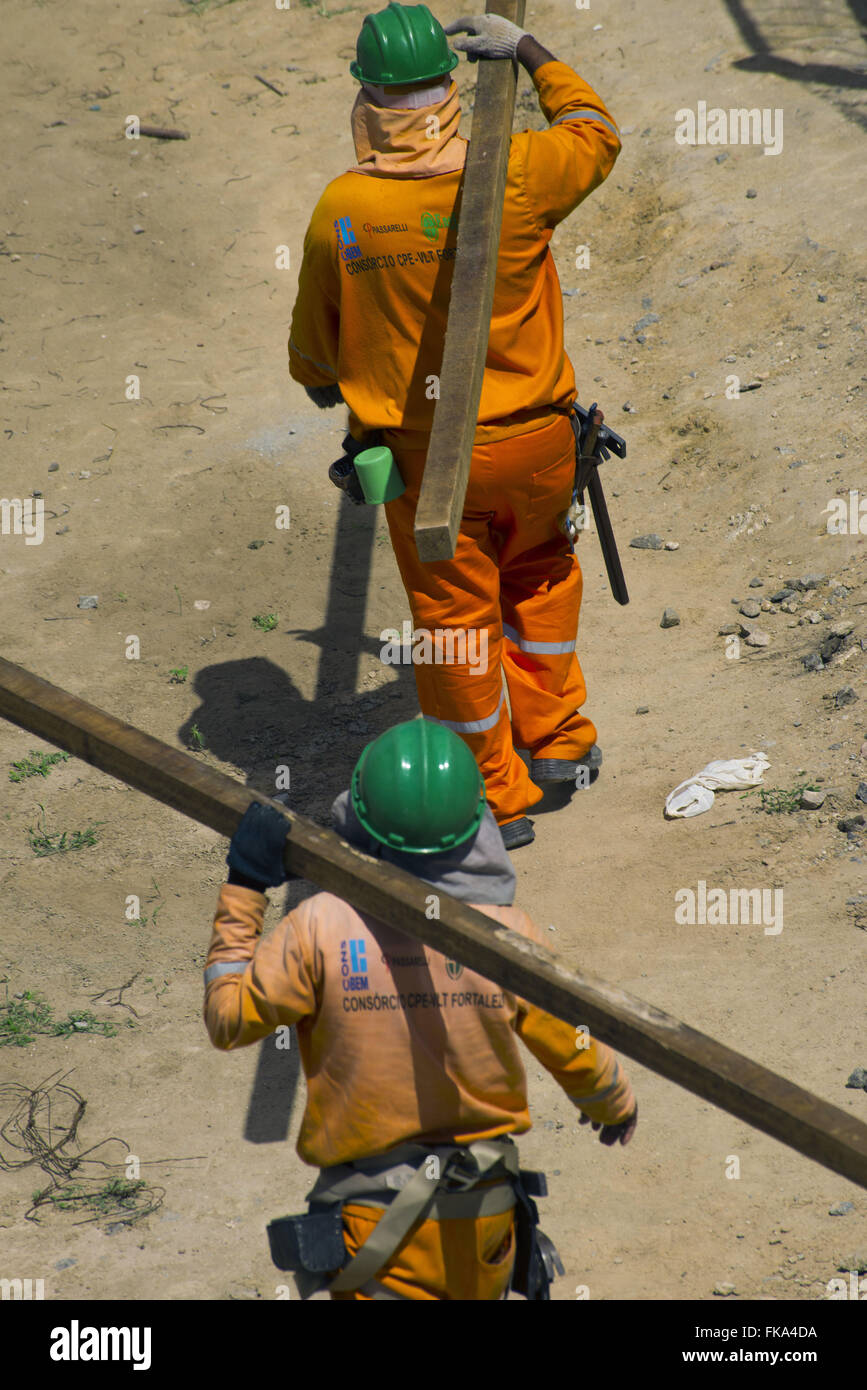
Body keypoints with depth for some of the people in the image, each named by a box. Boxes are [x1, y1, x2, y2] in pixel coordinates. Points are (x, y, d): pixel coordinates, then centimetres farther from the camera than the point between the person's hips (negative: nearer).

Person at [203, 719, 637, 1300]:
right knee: (473, 1290, 27)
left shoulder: (321, 929, -17)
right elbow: (579, 1056, 2)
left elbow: (228, 1021, -4)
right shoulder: (509, 933, -11)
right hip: (484, 1213, 3)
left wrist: (243, 892, -1)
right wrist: (615, 1103, 25)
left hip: (374, 1214, -3)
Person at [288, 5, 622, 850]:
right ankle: (556, 740, 37)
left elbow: (314, 338, 3)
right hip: (533, 443, 1)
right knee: (538, 571, 29)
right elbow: (594, 132, 7)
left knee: (455, 618, 13)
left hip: (422, 456, -1)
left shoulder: (340, 210, -13)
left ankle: (499, 798, 26)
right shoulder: (516, 178, -16)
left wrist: (322, 385, 26)